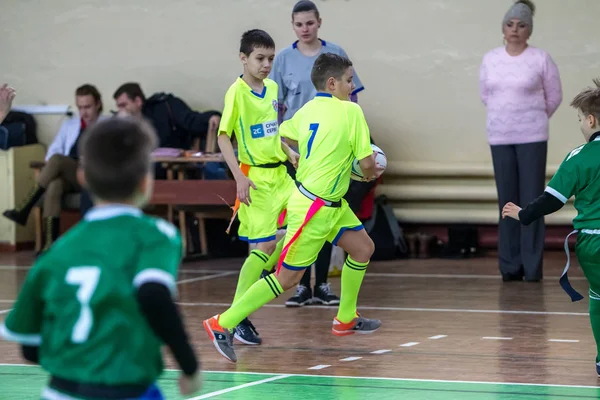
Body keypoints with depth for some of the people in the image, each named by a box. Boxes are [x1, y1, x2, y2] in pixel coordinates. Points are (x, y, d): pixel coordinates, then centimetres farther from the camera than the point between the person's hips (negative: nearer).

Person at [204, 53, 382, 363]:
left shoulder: (307, 110, 5)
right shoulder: (351, 111, -15)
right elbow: (367, 163, -13)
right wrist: (371, 174, 9)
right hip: (314, 208, -9)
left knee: (363, 248, 17)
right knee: (286, 278, -5)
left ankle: (346, 320, 28)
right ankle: (222, 324, -3)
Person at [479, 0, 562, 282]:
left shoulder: (541, 60, -5)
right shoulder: (490, 60, 3)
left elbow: (554, 97, 7)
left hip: (531, 137, -3)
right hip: (500, 137, 3)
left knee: (532, 200, -4)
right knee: (507, 201, 4)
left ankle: (532, 267, -1)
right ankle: (510, 266, 9)